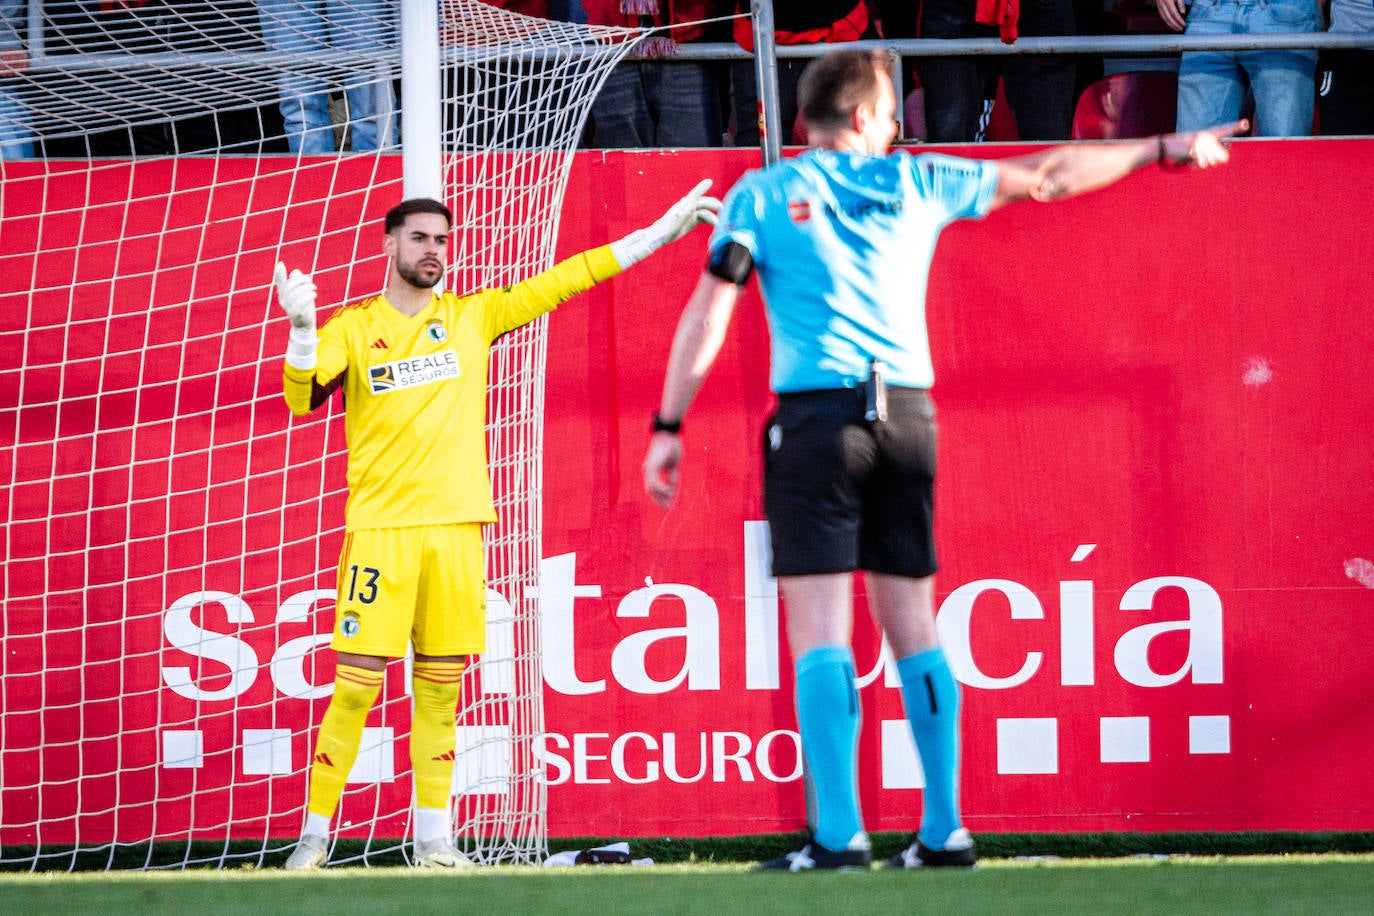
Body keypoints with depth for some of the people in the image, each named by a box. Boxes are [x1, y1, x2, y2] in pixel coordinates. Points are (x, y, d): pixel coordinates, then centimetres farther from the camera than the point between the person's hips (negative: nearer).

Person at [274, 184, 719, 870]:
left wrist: (661, 232, 8)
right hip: (380, 529, -3)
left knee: (441, 686, 4)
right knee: (356, 685, -7)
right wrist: (301, 329, -27)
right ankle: (315, 834, 0)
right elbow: (304, 397, -8)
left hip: (456, 525, 3)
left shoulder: (472, 317, 11)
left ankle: (432, 837, 10)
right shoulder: (353, 327, 4)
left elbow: (562, 281, 11)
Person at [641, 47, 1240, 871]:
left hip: (817, 416, -3)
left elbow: (707, 314, -3)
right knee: (915, 633, 9)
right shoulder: (914, 184, 13)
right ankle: (945, 831, 8)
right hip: (908, 416, 3)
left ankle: (840, 834, -14)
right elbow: (1051, 177, 22)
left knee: (820, 633, -6)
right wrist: (1164, 150, 34)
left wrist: (668, 428, -1)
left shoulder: (761, 195, 6)